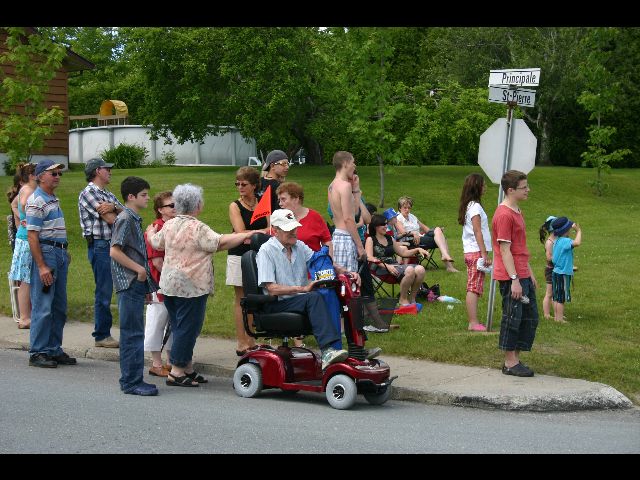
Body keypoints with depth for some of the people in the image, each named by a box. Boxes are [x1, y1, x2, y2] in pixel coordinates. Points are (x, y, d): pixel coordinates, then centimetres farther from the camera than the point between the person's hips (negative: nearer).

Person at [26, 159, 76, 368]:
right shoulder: (36, 201, -11)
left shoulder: (54, 200, 17)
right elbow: (32, 236, -17)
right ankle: (37, 353, 1)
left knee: (59, 307, 12)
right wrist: (41, 266, -21)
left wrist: (65, 252, 16)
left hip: (60, 255, 9)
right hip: (45, 253, -9)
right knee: (43, 307, -6)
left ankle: (54, 350, 20)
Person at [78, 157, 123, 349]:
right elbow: (112, 219, -15)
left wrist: (113, 207, -13)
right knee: (103, 292, -4)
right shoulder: (88, 193, -9)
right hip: (100, 246, -9)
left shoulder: (108, 194, 19)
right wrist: (117, 212, 6)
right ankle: (101, 336, 3)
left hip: (115, 245, 9)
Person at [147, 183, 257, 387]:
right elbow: (220, 242, -22)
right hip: (191, 286, -8)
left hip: (169, 284, 8)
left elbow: (155, 242, 24)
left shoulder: (169, 225, 8)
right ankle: (176, 372, 0)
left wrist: (151, 231, 46)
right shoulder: (197, 228, -15)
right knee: (188, 328, -2)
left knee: (179, 327, 15)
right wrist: (247, 235, -15)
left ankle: (187, 368, 23)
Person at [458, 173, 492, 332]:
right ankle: (473, 323, -11)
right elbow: (477, 232, -16)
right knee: (474, 288, -10)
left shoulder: (468, 206, 16)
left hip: (470, 252, 9)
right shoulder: (475, 207, -12)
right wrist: (485, 254, -17)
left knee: (473, 289, 8)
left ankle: (473, 322, 9)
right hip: (476, 252, -9)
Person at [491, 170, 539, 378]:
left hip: (523, 275, 10)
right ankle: (510, 364, 8)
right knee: (513, 318, -2)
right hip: (511, 278, -10)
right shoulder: (504, 215, -16)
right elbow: (505, 250, -19)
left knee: (531, 317, 13)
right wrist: (515, 280, -21)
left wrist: (530, 273, 20)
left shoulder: (517, 211, 15)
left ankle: (515, 359, 20)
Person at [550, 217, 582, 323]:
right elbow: (577, 242, -37)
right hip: (563, 274, -9)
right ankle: (560, 319, 2)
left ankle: (557, 317, 22)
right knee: (561, 299, -2)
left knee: (556, 298, 14)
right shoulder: (565, 241, -19)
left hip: (556, 272, 9)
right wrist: (579, 231, -24)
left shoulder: (557, 241, 9)